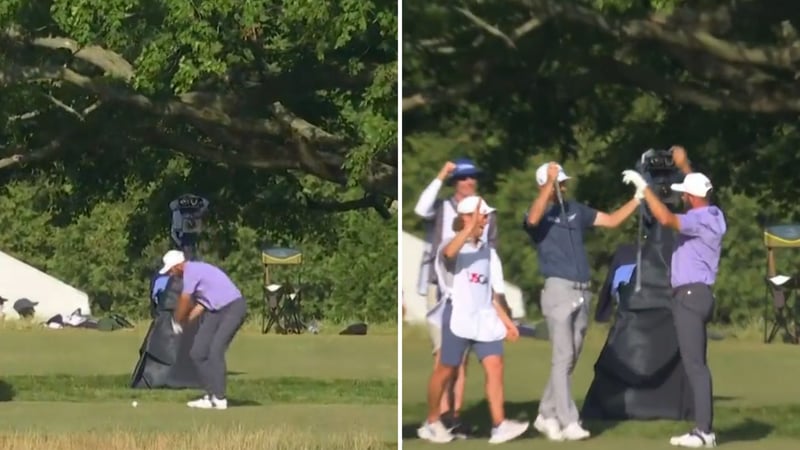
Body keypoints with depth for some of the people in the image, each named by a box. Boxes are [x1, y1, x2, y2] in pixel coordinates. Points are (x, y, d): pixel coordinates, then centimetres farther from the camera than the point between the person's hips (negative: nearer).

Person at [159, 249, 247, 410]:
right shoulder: (193, 271, 14)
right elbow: (201, 304, 17)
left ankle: (219, 399, -13)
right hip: (215, 310, 10)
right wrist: (185, 321, 7)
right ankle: (211, 394, 9)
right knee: (197, 353, 4)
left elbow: (184, 302, -11)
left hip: (233, 308, -10)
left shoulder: (192, 271, -16)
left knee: (215, 351, -18)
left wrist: (177, 321, 4)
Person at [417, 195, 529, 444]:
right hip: (458, 318, -6)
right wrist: (471, 227, -45)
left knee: (495, 366, -7)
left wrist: (505, 319, 19)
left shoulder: (485, 249, 15)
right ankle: (431, 423, 17)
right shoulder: (453, 246, -8)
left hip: (484, 317, 6)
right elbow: (448, 253, -36)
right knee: (446, 370, 2)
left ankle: (499, 426, -12)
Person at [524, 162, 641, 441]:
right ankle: (568, 423, -14)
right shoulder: (541, 216, -4)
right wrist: (550, 182, -30)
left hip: (582, 292, 7)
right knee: (562, 358, -11)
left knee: (571, 359, 10)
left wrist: (637, 200, 8)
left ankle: (547, 416, 19)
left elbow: (612, 220, 18)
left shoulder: (576, 210, 15)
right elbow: (533, 219, -29)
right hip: (559, 290, -7)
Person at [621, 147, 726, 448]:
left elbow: (666, 219, -31)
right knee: (696, 364, 12)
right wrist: (684, 165, 42)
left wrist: (643, 187, -23)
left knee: (694, 364, -13)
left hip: (691, 295, -10)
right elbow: (698, 188, 34)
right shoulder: (711, 215, 13)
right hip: (695, 294, 10)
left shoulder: (700, 219, -16)